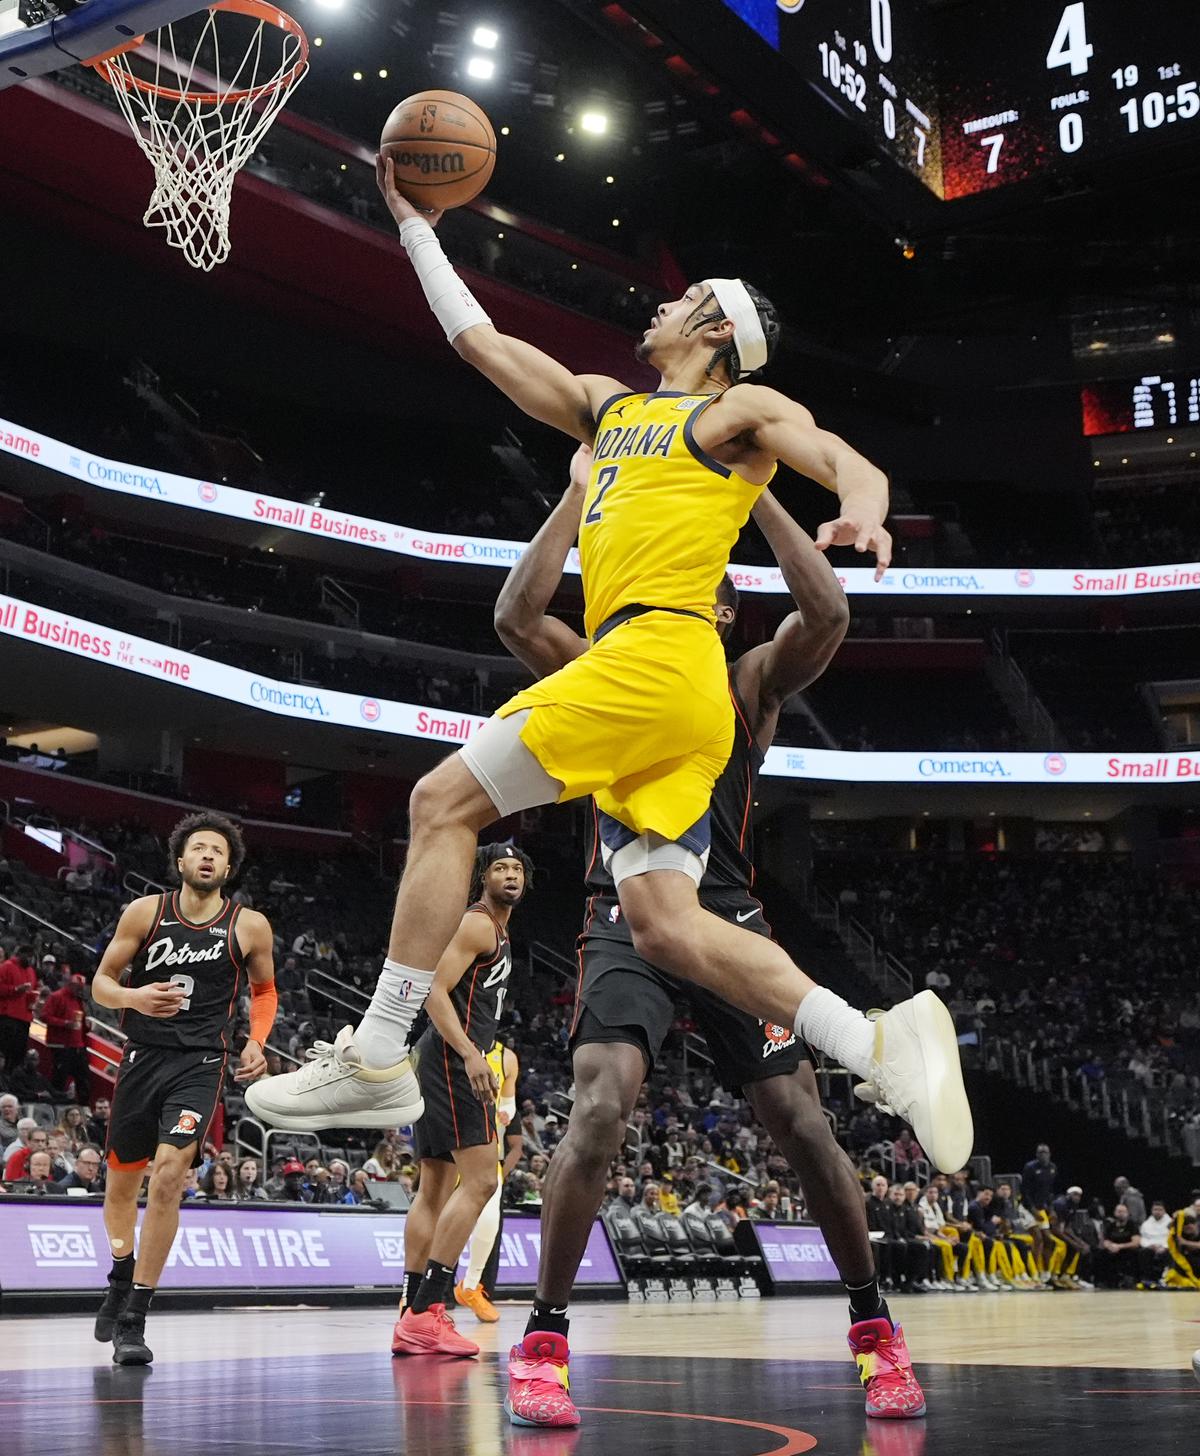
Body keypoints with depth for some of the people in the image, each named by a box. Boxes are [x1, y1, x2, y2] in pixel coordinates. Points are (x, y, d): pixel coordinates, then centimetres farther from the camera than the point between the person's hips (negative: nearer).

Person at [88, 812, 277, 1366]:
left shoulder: (250, 927, -1)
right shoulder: (144, 912, -1)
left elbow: (264, 989, 16)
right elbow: (101, 983, 4)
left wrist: (256, 1042, 0)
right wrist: (135, 998, -18)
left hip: (200, 1064, -2)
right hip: (142, 1056, 2)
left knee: (169, 1173, -20)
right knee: (122, 1179, 15)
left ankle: (133, 1320, -11)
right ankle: (121, 1279, 45)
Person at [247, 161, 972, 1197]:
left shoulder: (743, 409, 10)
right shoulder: (607, 405, 30)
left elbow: (856, 465, -4)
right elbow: (478, 339, 35)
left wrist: (860, 512, -28)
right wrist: (415, 224, 38)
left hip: (655, 654, -8)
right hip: (664, 693, 8)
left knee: (443, 803, -9)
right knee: (665, 926, -4)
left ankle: (379, 1059, -8)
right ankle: (883, 1044, -11)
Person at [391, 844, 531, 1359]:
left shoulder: (496, 932, 23)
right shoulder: (476, 924, -8)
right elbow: (435, 991, -19)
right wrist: (471, 1055, -29)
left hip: (449, 1061, 11)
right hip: (453, 1058, -11)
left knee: (435, 1188, 9)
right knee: (479, 1180, -15)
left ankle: (413, 1319, 11)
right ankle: (426, 1313, -17)